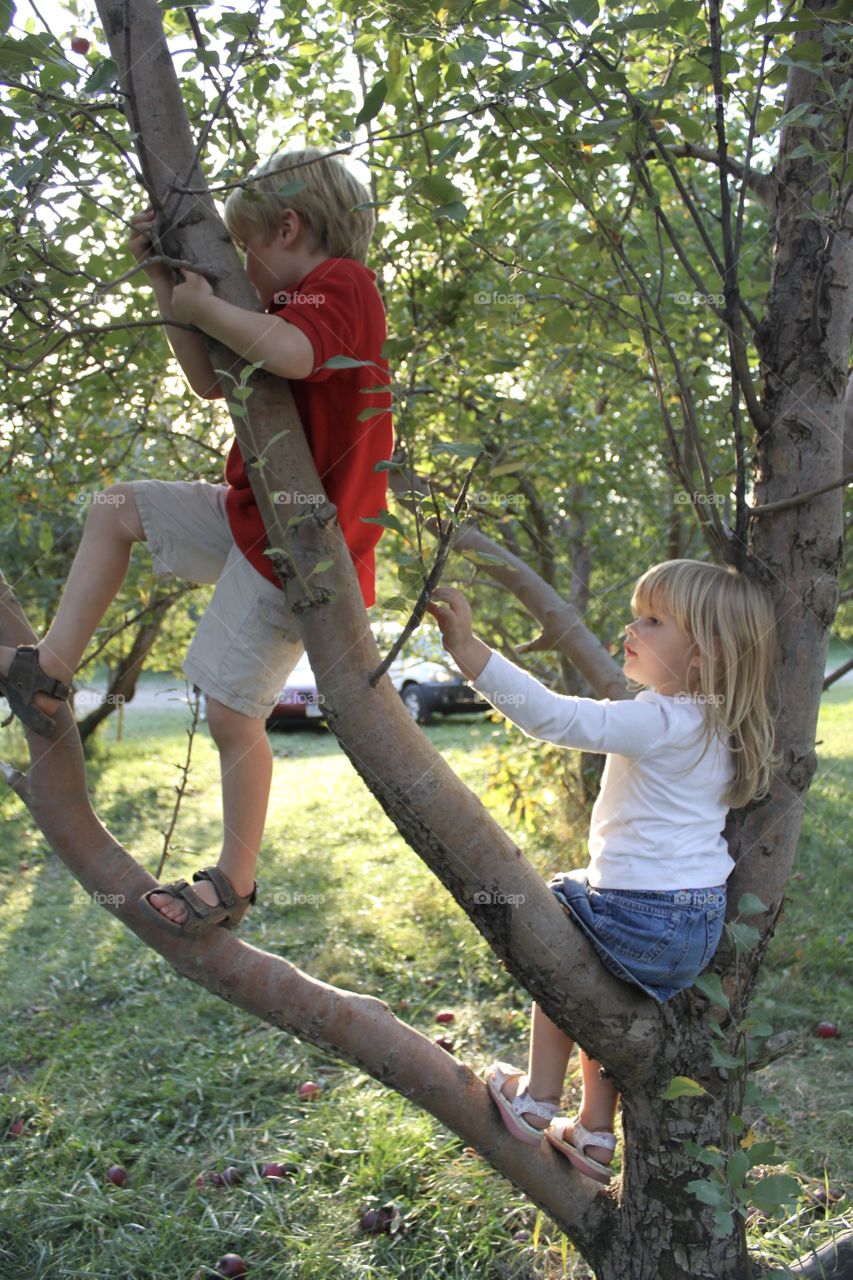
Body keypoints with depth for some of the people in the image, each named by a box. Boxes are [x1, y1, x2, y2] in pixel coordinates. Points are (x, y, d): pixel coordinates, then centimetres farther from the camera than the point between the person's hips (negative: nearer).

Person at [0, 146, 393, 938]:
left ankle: (234, 883, 13)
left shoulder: (343, 282, -13)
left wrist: (203, 306, -19)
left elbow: (291, 355, -36)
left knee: (231, 710, -5)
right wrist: (165, 284, 8)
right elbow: (213, 383, 15)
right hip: (253, 512, 10)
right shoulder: (300, 299, 17)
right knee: (114, 511, 15)